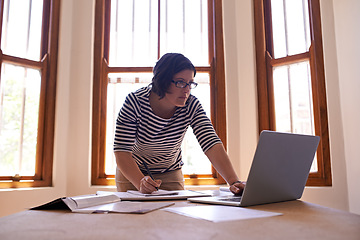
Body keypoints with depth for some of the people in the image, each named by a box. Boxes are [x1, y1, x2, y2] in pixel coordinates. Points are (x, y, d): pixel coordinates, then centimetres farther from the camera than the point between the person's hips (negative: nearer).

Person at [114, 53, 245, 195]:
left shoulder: (192, 106, -19)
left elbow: (211, 144, -27)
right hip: (131, 172, -1)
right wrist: (141, 182, -44)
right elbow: (121, 151, -28)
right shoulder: (135, 102, -25)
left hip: (170, 174, 2)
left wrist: (233, 181, -41)